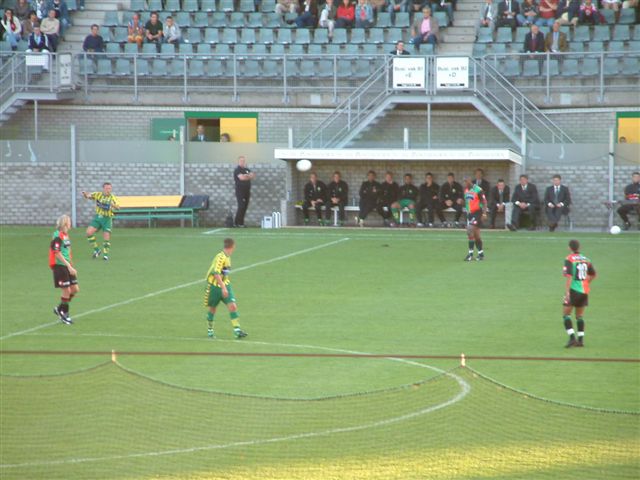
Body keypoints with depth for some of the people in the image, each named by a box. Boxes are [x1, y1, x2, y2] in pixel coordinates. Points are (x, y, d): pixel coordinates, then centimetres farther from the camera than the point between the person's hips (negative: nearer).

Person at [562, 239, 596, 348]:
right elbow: (593, 275, 19)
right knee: (579, 316, 15)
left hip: (573, 290, -6)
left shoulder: (569, 259, -9)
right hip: (584, 291, 6)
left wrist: (567, 292, -20)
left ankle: (572, 337, -13)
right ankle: (581, 340, 12)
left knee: (566, 314, 1)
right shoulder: (585, 259, 9)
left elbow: (569, 276, -18)